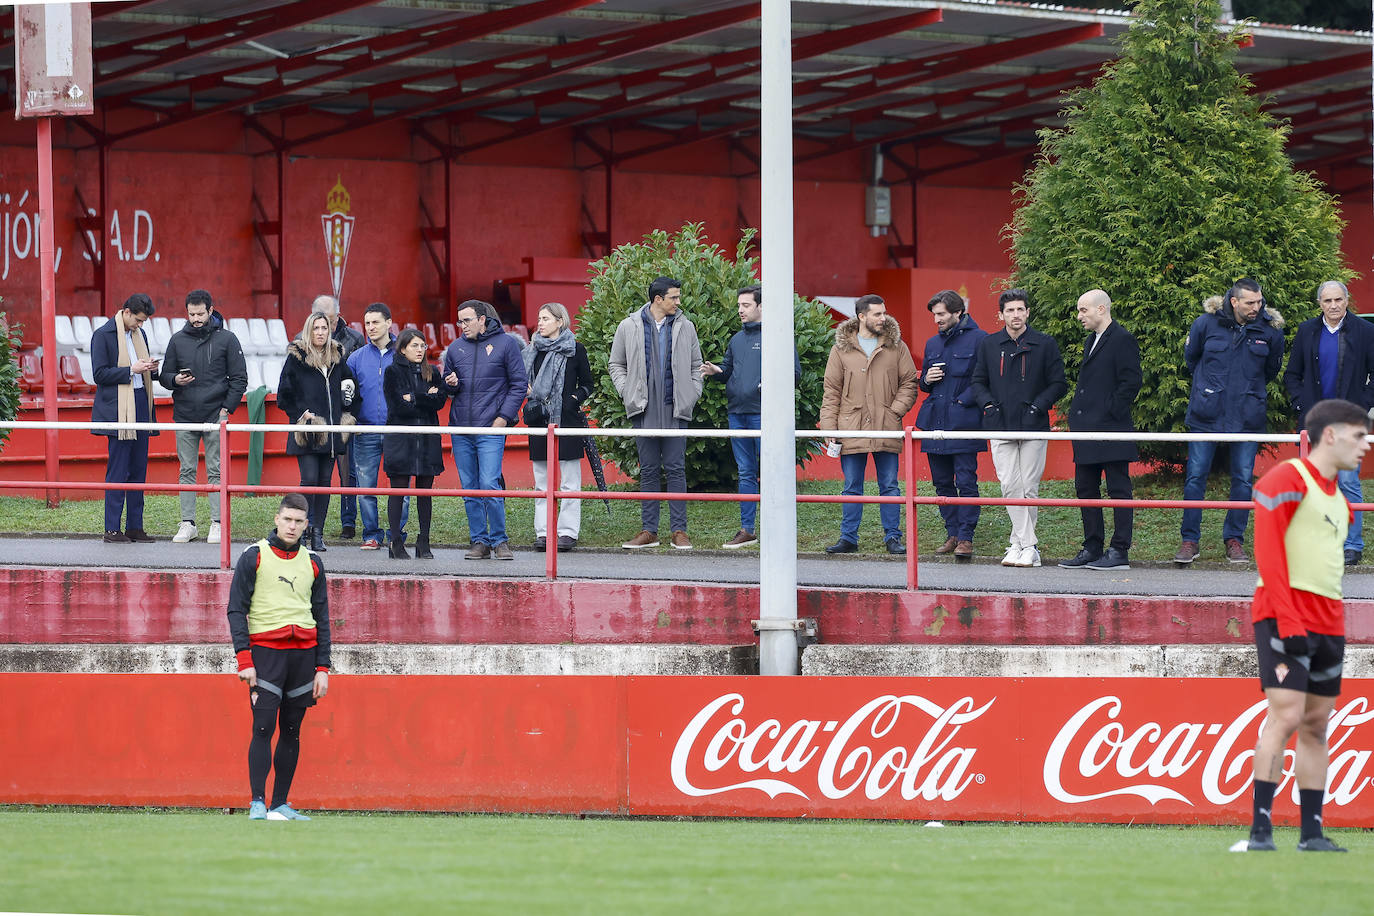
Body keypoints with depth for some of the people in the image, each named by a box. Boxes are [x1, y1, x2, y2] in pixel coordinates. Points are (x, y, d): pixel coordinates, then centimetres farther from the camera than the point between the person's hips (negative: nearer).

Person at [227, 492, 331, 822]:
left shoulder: (312, 563, 14)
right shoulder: (254, 557, 2)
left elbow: (322, 618, 16)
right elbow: (236, 610, -1)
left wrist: (322, 668, 9)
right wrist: (244, 660, -10)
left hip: (303, 651, 4)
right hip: (266, 649, -4)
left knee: (292, 731, 5)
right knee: (264, 727, -12)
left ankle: (280, 804, 9)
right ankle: (257, 803, -12)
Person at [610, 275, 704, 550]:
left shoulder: (685, 327, 7)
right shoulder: (629, 327, 4)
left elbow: (696, 366, 16)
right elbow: (616, 365, 13)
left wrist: (692, 395, 3)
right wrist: (627, 393, 0)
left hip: (676, 410, 0)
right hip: (644, 410, 0)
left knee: (676, 468, -1)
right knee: (648, 470, 4)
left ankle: (679, 531, 1)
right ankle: (648, 531, 8)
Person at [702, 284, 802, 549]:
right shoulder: (737, 340, 17)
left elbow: (795, 373, -5)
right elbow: (728, 371, 25)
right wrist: (716, 372, 2)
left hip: (764, 414, -7)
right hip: (737, 412, 7)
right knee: (746, 473, 10)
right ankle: (747, 529, 14)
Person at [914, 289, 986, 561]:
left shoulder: (978, 339, -4)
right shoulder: (933, 343, 17)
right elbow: (923, 385, 25)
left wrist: (964, 400, -13)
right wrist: (927, 380, 3)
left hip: (963, 423, -7)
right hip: (935, 421, 7)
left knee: (966, 482, -9)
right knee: (942, 482, 8)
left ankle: (966, 538, -8)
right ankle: (952, 534, 15)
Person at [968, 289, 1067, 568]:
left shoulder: (1045, 344, 3)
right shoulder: (988, 345, 9)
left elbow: (1058, 384, 4)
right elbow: (978, 382, 15)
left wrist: (1038, 406, -8)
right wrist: (988, 403, -2)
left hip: (1034, 428, -2)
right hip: (1001, 428, 2)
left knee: (1029, 488, -1)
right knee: (1010, 487, -5)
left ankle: (1019, 544, 6)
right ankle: (1028, 547, -1)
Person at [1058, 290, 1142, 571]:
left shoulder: (1122, 340, -9)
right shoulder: (1091, 341, 19)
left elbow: (1131, 382, -15)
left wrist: (1110, 413, -16)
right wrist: (1076, 414, 14)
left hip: (1111, 431, -10)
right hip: (1087, 432, 10)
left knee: (1118, 490, -4)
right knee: (1085, 489, 10)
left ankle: (1119, 552, -3)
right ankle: (1092, 550, 16)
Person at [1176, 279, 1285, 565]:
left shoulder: (1270, 329, -3)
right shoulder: (1206, 323, -5)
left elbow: (1272, 368, 15)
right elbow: (1191, 358, 13)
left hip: (1247, 417, 1)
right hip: (1207, 413, -1)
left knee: (1243, 480, 3)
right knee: (1195, 477, -1)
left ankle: (1235, 540, 14)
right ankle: (1189, 540, 7)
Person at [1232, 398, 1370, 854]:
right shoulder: (1288, 480, -6)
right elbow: (1268, 554, -14)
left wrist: (1335, 628, 16)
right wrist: (1288, 621, -20)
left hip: (1328, 625, 8)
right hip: (1286, 617, -8)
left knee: (1316, 725, 6)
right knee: (1286, 715, -15)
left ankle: (1312, 833, 8)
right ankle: (1260, 829, -15)